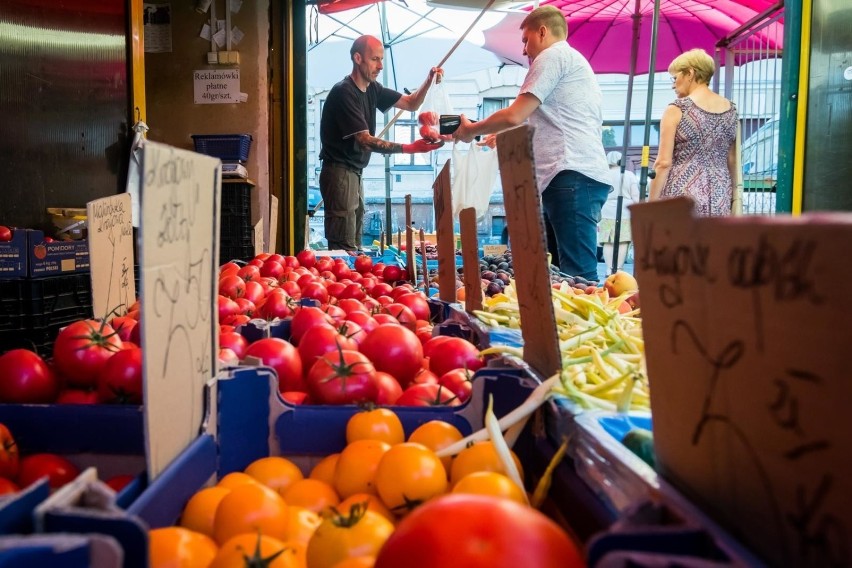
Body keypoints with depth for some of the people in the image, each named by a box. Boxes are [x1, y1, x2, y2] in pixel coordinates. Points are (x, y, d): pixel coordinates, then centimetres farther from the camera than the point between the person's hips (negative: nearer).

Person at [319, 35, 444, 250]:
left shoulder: (372, 89, 10)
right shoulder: (344, 92, -17)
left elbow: (410, 103, 17)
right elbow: (366, 141, -23)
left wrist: (429, 80, -2)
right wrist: (410, 148, -30)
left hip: (355, 172, 10)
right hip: (339, 173, -10)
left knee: (354, 245, 13)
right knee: (344, 249, -12)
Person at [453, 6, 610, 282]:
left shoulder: (553, 56, 0)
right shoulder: (574, 61, 31)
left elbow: (514, 116, -6)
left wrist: (471, 129, 10)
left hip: (572, 176, -10)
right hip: (582, 175, 10)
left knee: (578, 276, -15)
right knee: (562, 270, 7)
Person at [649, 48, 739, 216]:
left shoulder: (677, 109, -6)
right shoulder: (731, 110, 10)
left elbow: (663, 163, -10)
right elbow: (733, 162, 13)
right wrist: (732, 199, 21)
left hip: (682, 194, -5)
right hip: (719, 198, 5)